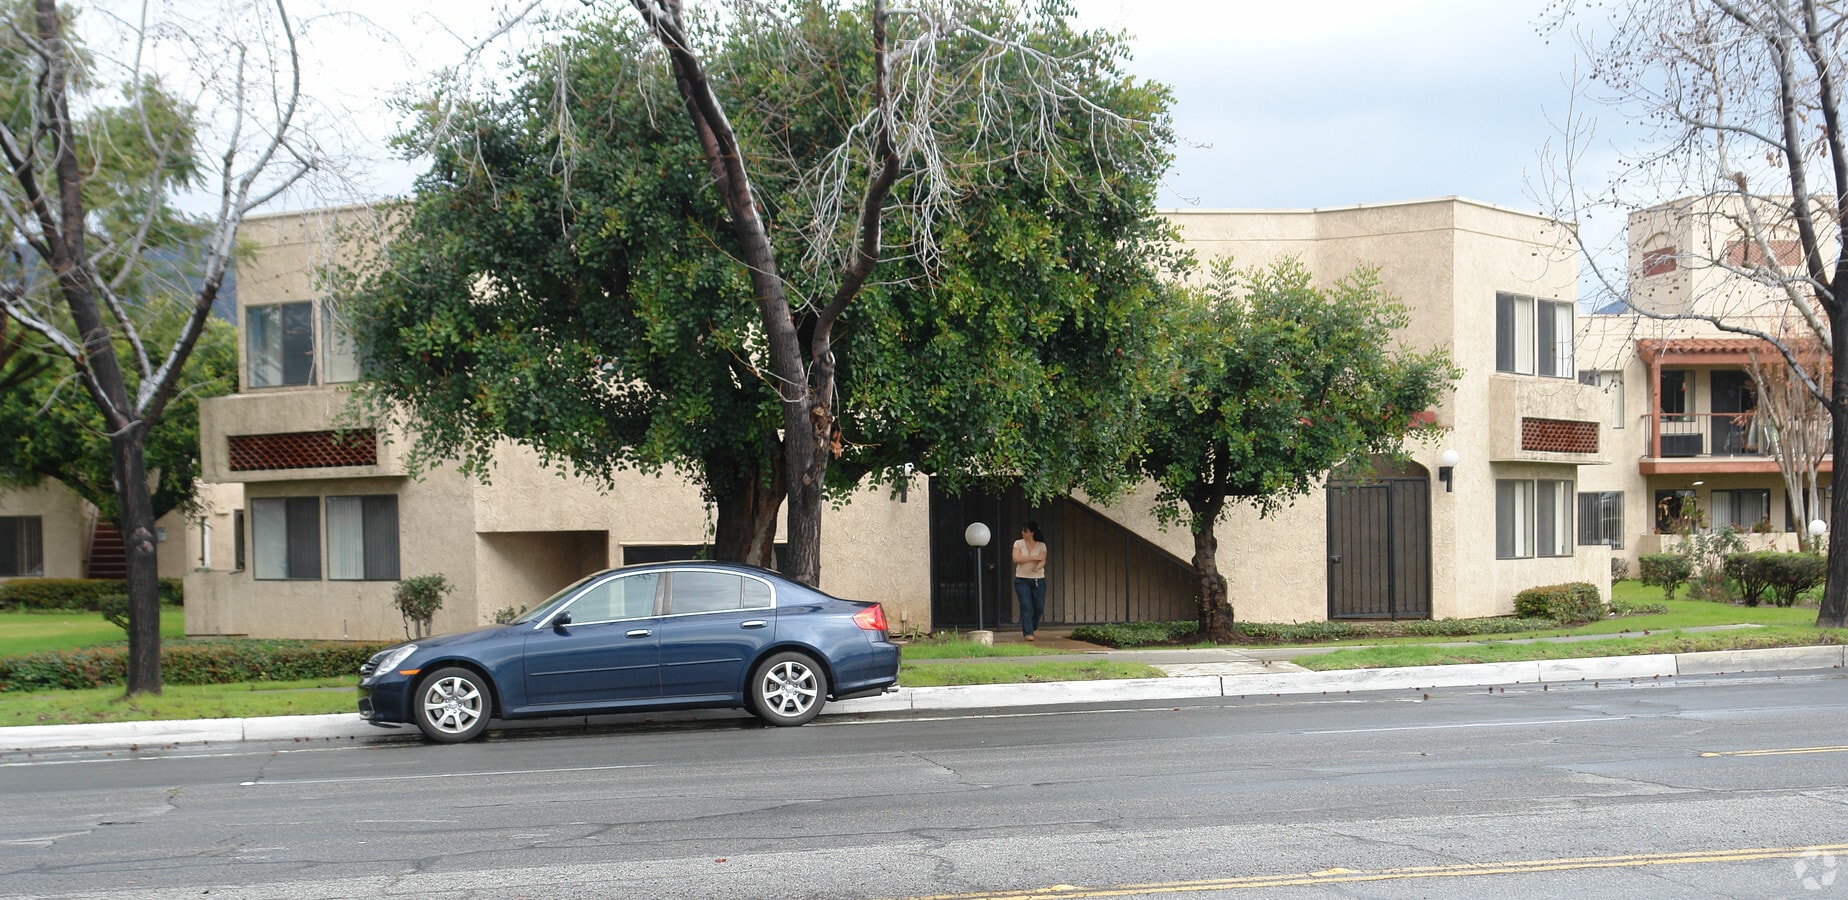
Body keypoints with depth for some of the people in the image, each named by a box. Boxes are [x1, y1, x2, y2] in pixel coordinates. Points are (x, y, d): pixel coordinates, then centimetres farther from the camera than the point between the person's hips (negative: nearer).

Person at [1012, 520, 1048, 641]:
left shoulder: (1041, 545, 3)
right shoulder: (1018, 543, 3)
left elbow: (1042, 561, -8)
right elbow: (1016, 559, -11)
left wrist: (1038, 566, -32)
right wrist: (1034, 557, -11)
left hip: (1038, 580, 1)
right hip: (1022, 580, -1)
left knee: (1039, 607, 3)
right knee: (1026, 606, -10)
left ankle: (1034, 627, 32)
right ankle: (1028, 633, -5)